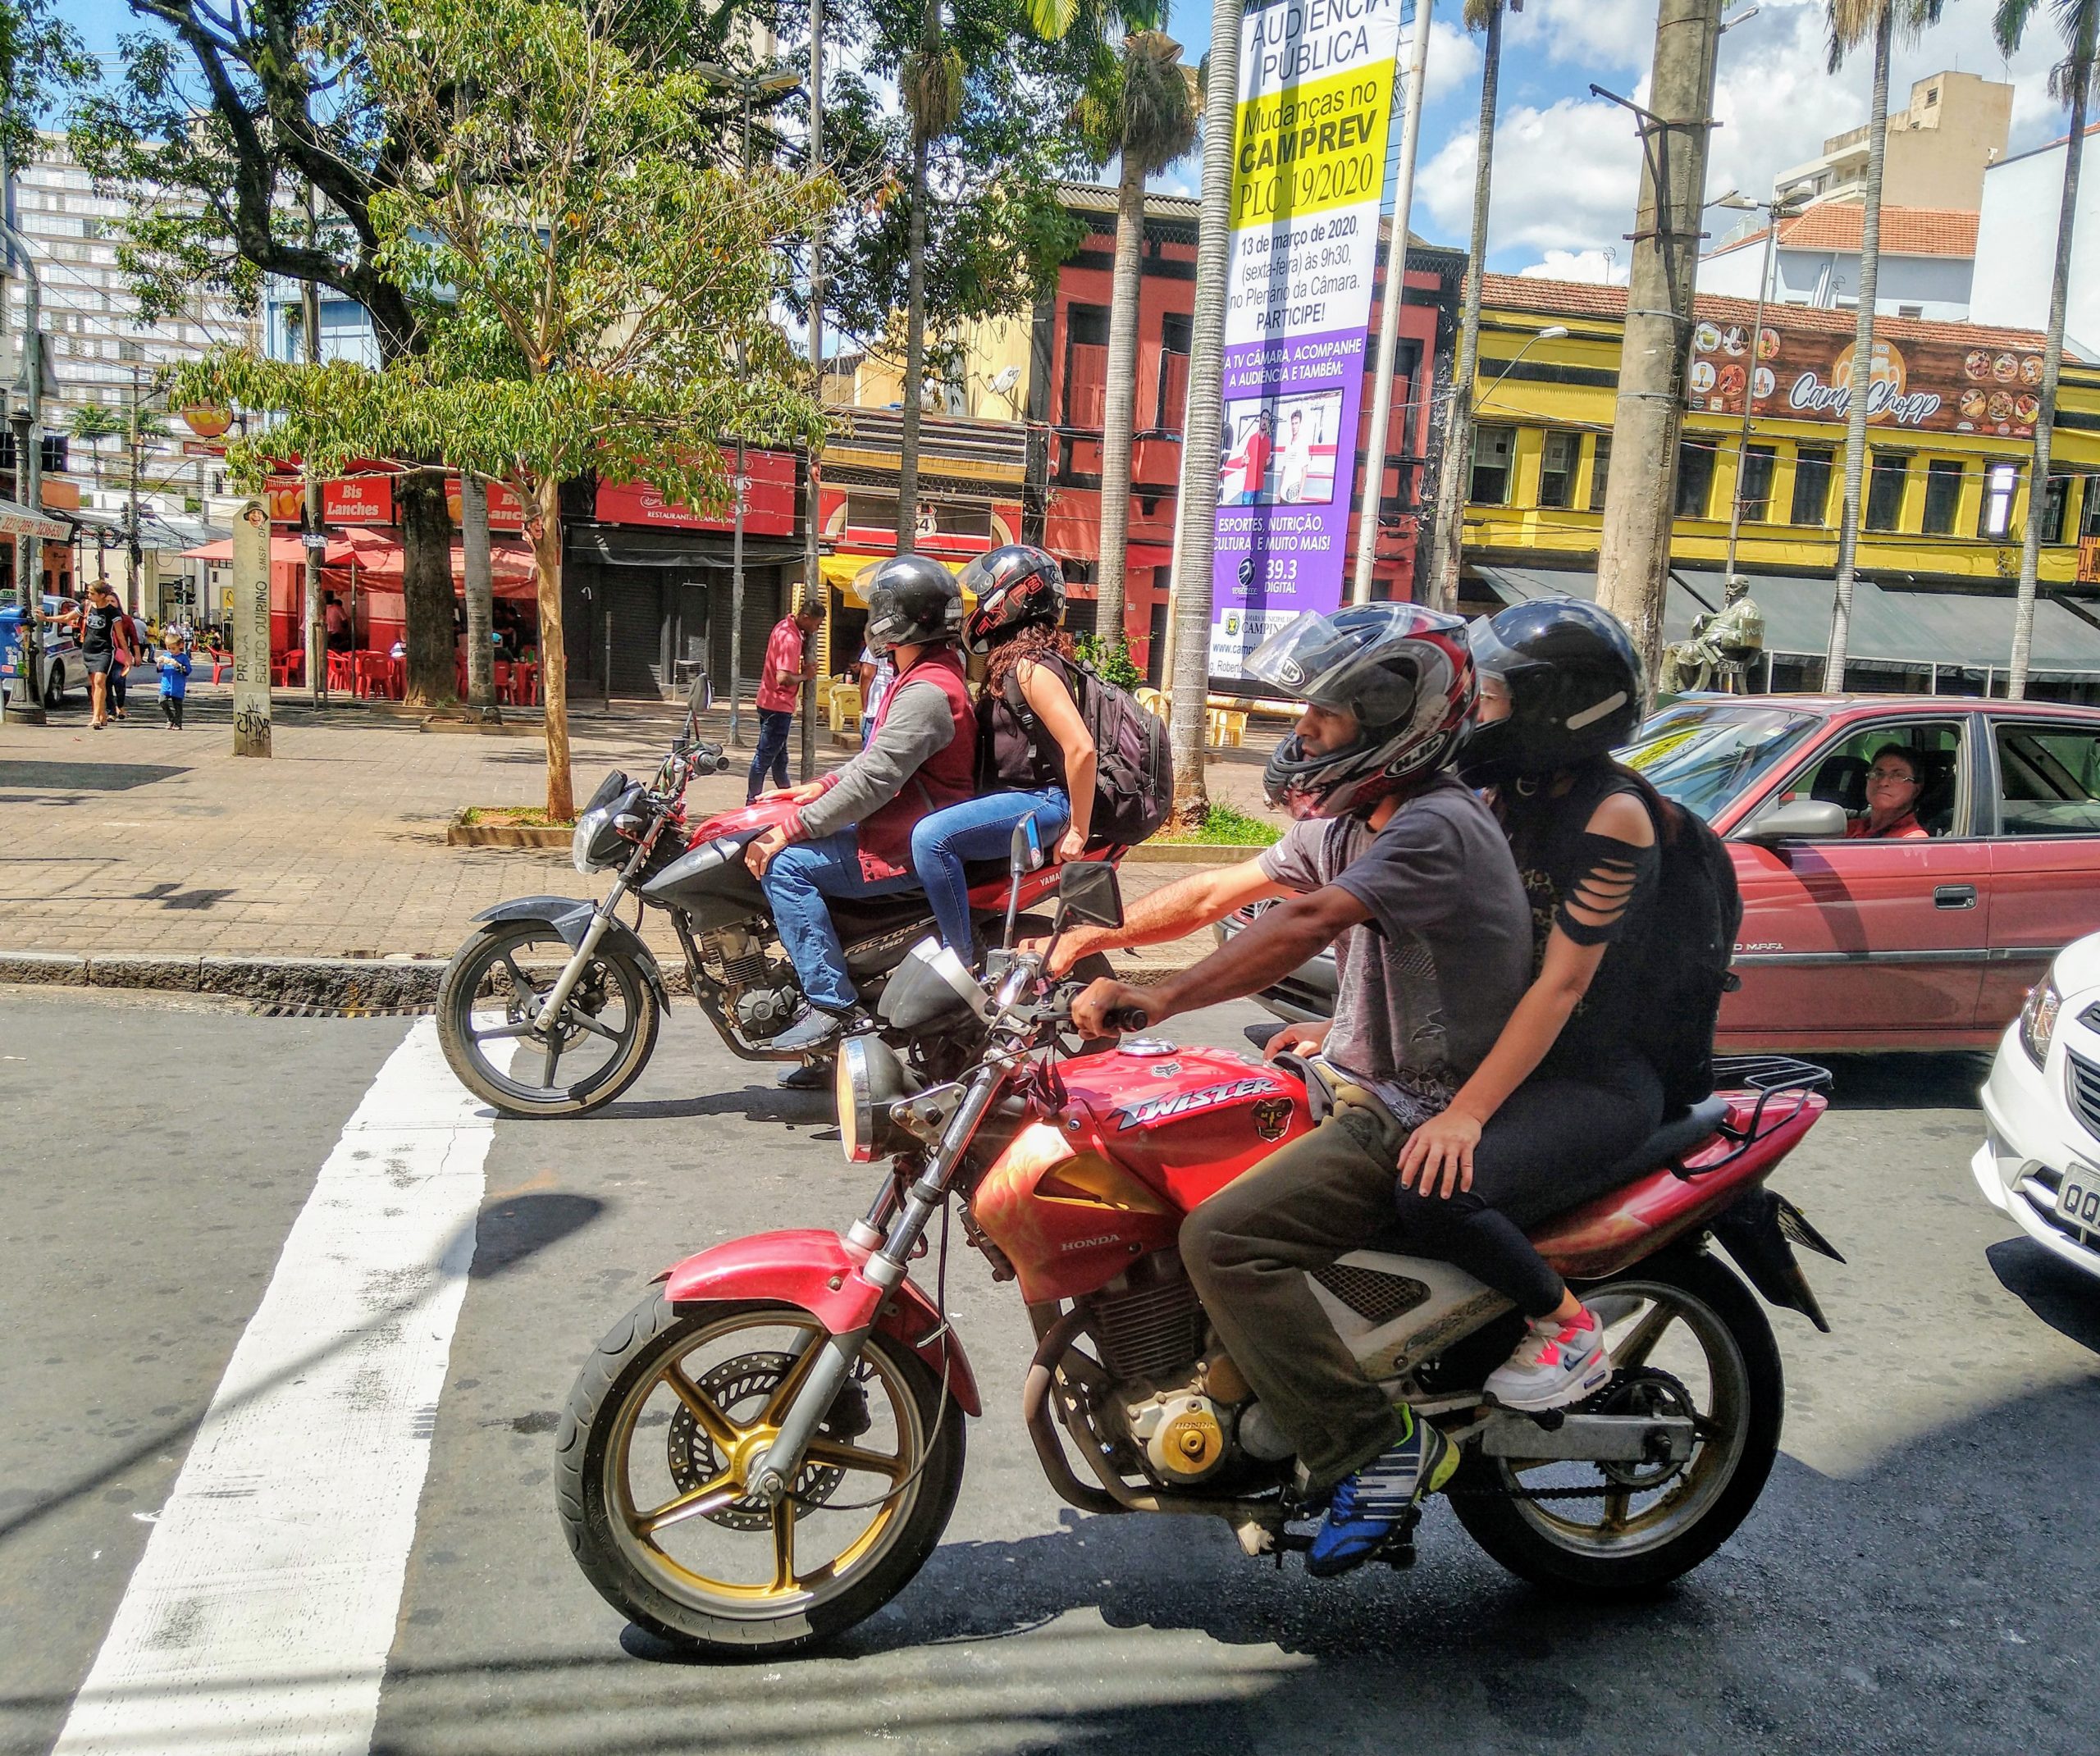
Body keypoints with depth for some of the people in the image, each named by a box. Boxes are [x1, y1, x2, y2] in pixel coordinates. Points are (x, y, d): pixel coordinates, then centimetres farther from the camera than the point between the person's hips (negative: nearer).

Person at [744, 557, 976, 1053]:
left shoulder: (926, 692, -21)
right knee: (799, 848, 20)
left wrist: (788, 831, -22)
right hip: (906, 828, 11)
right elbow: (881, 754, 24)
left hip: (909, 846, -11)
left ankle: (834, 1006, -20)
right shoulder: (926, 676, 13)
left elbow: (872, 780, -25)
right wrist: (823, 786, 13)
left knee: (786, 865, -21)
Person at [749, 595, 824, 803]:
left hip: (770, 701, 10)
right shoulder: (791, 639, -22)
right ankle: (752, 803, 1)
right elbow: (784, 678, -30)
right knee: (765, 757, -3)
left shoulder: (784, 625, 7)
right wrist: (805, 676, -14)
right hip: (779, 706, -10)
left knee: (779, 757, 18)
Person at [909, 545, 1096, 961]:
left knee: (931, 835, -29)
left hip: (1039, 801, -11)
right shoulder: (1013, 660, 15)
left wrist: (1077, 831, -21)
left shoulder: (1029, 665, -16)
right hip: (1011, 794, 11)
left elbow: (1081, 748, -24)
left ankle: (962, 958, -22)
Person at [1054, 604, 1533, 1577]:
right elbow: (1217, 892, 12)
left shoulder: (1437, 826, -19)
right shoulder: (1353, 823, 12)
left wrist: (1160, 1000, -39)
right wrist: (1088, 939, 2)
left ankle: (1376, 1445, -14)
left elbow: (1306, 923, -33)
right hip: (1364, 1087, 10)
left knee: (1222, 1239, -24)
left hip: (1421, 1120, -10)